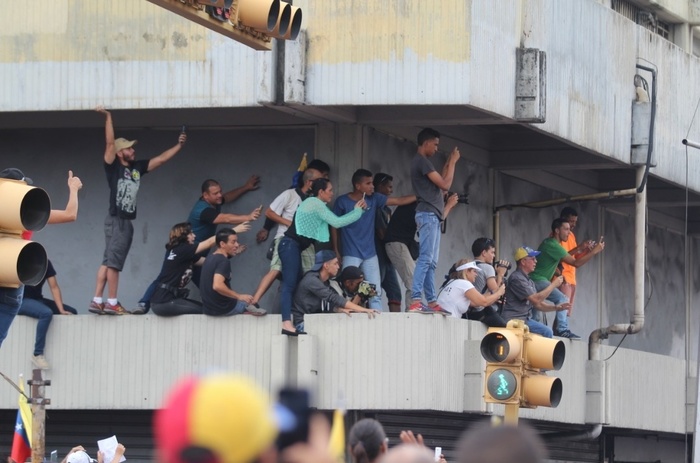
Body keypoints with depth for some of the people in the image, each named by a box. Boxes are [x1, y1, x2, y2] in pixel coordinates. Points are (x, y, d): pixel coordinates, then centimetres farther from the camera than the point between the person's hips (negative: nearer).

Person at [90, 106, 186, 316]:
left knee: (109, 262, 7)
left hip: (127, 221, 7)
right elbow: (110, 143, -13)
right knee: (113, 261, -8)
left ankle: (97, 301, 7)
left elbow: (161, 159, 18)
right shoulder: (114, 166, -5)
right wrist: (108, 117, -18)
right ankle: (112, 303, -8)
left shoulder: (137, 168, 13)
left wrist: (179, 145, 13)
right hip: (116, 220, -7)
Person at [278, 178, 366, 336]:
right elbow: (337, 222, -13)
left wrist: (356, 210, 18)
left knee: (296, 284, 4)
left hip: (293, 247, 10)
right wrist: (358, 211, -1)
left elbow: (334, 221, 21)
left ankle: (289, 323, -2)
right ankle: (287, 324, -27)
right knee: (290, 284, -17)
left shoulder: (314, 203, 21)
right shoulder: (316, 204, -9)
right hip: (290, 246, -10)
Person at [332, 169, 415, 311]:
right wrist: (336, 251, 2)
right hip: (351, 255, -4)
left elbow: (399, 201, 6)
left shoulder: (374, 199, 5)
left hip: (370, 254, 4)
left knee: (376, 292, 1)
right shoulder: (342, 202, -4)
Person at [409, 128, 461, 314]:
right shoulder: (422, 161, -10)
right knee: (425, 259, -17)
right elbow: (445, 184, -12)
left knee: (431, 262, 9)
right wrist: (453, 162, -1)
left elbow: (440, 181, 27)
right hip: (428, 214, -11)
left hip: (432, 216, 11)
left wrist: (449, 162, 25)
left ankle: (431, 301, 8)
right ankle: (415, 301, -24)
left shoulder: (421, 162, 21)